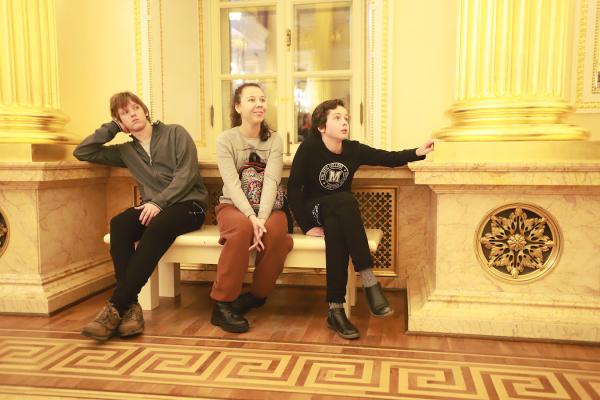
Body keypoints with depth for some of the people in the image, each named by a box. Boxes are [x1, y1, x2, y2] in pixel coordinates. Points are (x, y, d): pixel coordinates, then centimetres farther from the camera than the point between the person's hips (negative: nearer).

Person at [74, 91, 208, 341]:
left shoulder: (175, 133, 7)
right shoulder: (126, 151, 20)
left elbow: (187, 174, -6)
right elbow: (82, 152, 17)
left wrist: (159, 202, -18)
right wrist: (112, 127, 13)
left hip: (189, 204, -4)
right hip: (153, 208, 4)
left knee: (158, 226, -37)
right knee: (119, 224, -29)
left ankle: (115, 307, -35)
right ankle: (130, 307, -33)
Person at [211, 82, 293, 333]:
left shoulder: (274, 140, 4)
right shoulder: (225, 139, -2)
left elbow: (271, 181, -12)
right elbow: (232, 184, -14)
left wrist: (261, 218, -28)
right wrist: (251, 217, -30)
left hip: (267, 208, 2)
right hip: (233, 206, -2)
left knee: (276, 230, -33)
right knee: (242, 227, -37)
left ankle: (257, 296, -9)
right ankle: (223, 305, -24)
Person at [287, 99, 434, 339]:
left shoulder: (354, 150, -2)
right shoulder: (309, 148, -12)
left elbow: (389, 158, 1)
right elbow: (293, 187, -13)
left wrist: (418, 152, -17)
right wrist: (306, 226, -18)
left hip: (340, 214, 3)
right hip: (314, 211, -3)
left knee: (336, 229, -36)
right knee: (346, 200, -36)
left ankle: (335, 310, -35)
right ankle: (369, 282, -40)